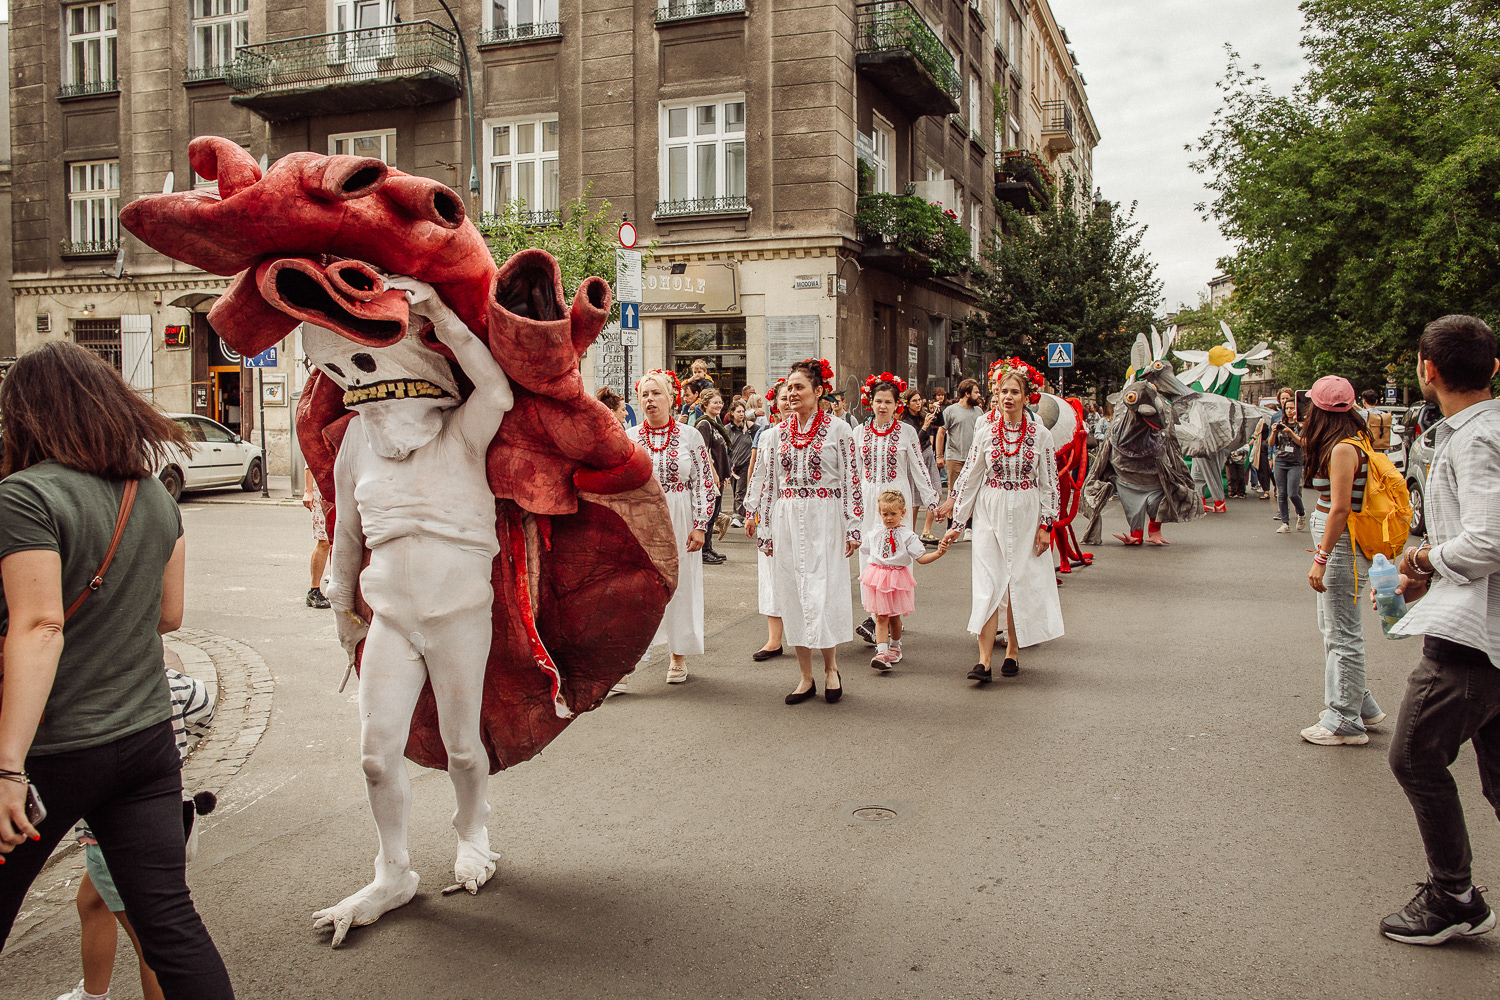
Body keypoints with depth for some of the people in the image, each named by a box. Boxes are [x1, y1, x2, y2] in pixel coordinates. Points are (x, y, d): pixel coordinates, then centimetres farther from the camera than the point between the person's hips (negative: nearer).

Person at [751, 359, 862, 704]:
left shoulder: (837, 429, -2)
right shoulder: (780, 431, 10)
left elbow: (851, 480, -3)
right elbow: (770, 483, 13)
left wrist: (853, 527, -9)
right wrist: (766, 529, 11)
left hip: (824, 520, -4)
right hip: (787, 520, 4)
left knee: (824, 592, -4)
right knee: (792, 594, 5)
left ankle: (831, 667, 17)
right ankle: (806, 677, 14)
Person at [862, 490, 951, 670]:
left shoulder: (907, 535, -2)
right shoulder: (872, 534, 6)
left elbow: (921, 558, -6)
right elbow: (865, 553, 22)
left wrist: (939, 553, -19)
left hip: (897, 578, -1)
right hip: (877, 577, 1)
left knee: (894, 616, 11)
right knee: (880, 616, -5)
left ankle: (895, 648, 33)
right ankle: (882, 652, -11)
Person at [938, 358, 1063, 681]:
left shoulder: (1040, 434, 0)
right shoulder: (985, 433, 1)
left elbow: (1049, 483, 2)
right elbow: (969, 477, 4)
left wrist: (1045, 524, -3)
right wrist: (956, 520, 4)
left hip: (1026, 515, 0)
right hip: (990, 513, 0)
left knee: (1020, 582, 3)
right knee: (987, 583, -6)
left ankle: (1013, 651, 18)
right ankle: (984, 661, -9)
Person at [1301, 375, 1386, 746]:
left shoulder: (1342, 449, -18)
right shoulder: (1353, 441, 11)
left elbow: (1340, 508, -22)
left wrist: (1321, 559, -21)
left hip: (1341, 546, -10)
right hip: (1340, 544, 10)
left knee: (1342, 634, -1)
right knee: (1333, 628, 20)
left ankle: (1346, 723, 8)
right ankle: (1361, 706, 31)